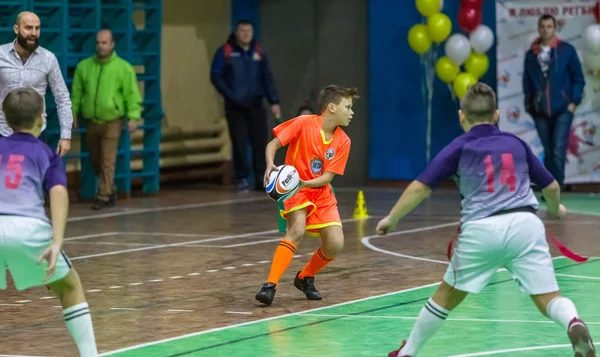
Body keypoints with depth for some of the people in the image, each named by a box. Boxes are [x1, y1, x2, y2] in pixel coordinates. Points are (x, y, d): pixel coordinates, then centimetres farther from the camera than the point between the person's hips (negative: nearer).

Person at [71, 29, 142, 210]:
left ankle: (104, 196, -1)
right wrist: (72, 113, 8)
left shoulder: (124, 68, -5)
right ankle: (110, 189, 32)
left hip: (112, 122, -4)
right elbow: (76, 93, 10)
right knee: (95, 160, 13)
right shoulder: (84, 66, 4)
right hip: (92, 121, 4)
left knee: (107, 161, -7)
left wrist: (133, 117, -14)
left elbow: (132, 95, -7)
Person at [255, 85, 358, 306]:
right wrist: (270, 166, -30)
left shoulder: (343, 142, -3)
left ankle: (306, 278, 19)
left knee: (335, 244, -10)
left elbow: (327, 177, -8)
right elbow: (272, 145, -11)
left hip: (320, 192, 5)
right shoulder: (304, 124, -13)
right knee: (297, 230, -31)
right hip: (292, 188, -4)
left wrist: (305, 183, -27)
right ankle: (270, 285, -29)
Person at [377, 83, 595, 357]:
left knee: (448, 295, 19)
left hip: (481, 230, -1)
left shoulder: (459, 148, 10)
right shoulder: (516, 144, 19)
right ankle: (573, 324, -34)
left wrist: (391, 218, 16)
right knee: (548, 298, 0)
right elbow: (551, 186, 25)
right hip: (525, 223, 1)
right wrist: (555, 209, 48)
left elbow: (420, 187, 3)